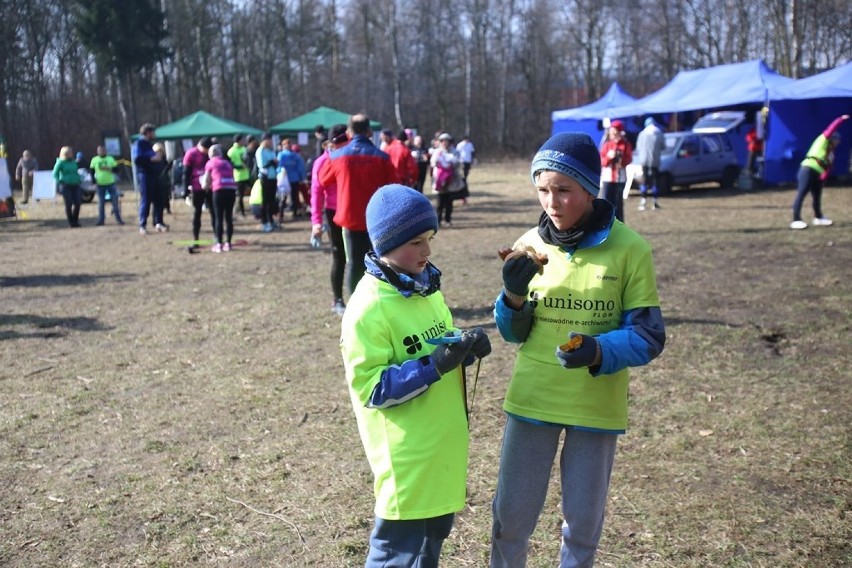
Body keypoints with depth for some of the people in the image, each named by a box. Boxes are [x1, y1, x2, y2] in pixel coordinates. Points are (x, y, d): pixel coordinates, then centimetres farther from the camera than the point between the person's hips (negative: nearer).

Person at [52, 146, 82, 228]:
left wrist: (79, 180, 11)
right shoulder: (60, 162, -4)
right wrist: (60, 182, -13)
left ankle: (75, 221, 15)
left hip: (75, 186, 5)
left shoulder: (74, 162, 12)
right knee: (69, 205, -1)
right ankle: (71, 223, 8)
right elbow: (55, 174, -5)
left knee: (77, 203, -1)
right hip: (66, 186, -5)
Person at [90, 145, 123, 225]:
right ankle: (100, 220, 10)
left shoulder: (110, 159, 5)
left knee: (115, 201, -3)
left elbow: (116, 169, 1)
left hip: (110, 183, 0)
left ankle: (118, 219, 6)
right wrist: (94, 181, -6)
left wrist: (108, 168, -17)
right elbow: (91, 171, 5)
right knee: (101, 202, 3)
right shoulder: (95, 159, 4)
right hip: (100, 184, 0)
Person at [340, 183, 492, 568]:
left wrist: (467, 345, -6)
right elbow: (370, 387, -22)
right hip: (406, 452, -8)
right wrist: (434, 366, -30)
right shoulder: (368, 308, -21)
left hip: (442, 442, 8)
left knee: (435, 530, 22)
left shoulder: (426, 286, 5)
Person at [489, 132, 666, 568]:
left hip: (596, 407, -2)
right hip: (531, 399, 2)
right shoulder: (529, 244, -4)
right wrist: (514, 297, -19)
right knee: (511, 514, 12)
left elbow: (648, 335, -9)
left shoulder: (629, 249, -11)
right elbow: (513, 333, 3)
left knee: (583, 523, 14)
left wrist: (598, 352, -27)